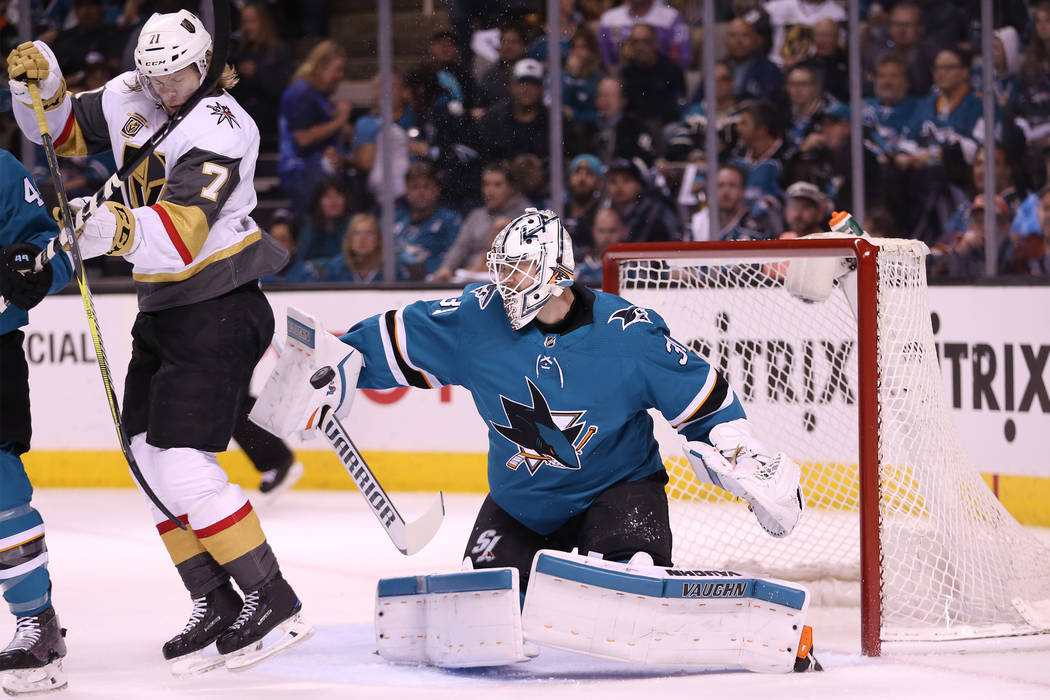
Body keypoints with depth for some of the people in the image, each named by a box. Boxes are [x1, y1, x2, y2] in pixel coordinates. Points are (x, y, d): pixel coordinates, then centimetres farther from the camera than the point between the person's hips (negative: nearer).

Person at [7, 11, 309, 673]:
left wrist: (117, 228, -48)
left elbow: (179, 233, -32)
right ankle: (216, 606, 12)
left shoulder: (220, 128, -21)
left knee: (183, 463, -15)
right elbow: (64, 130, 17)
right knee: (150, 457, 7)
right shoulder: (130, 98, 4)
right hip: (162, 307, 9)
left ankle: (273, 601, -10)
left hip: (218, 308, -9)